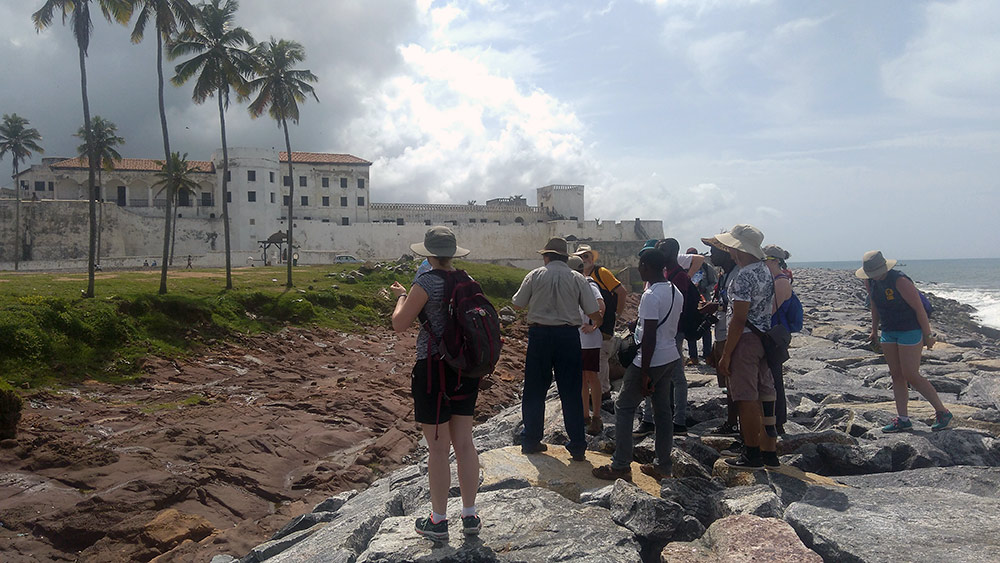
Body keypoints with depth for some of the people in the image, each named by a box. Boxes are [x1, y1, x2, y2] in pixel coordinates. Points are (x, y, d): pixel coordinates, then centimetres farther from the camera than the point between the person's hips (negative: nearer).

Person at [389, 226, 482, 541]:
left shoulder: (426, 284, -16)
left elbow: (399, 324, -10)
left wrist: (401, 296, 7)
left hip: (434, 368, -6)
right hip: (466, 368, 6)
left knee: (438, 448, 4)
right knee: (464, 444, 14)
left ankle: (438, 521, 17)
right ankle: (470, 516, 23)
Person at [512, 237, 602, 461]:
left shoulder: (535, 276, -1)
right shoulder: (577, 278, 0)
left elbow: (517, 304, 6)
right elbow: (594, 313, 0)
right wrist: (595, 325, 23)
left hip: (540, 335, 0)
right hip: (569, 335, 1)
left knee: (534, 392, 12)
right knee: (571, 394, 7)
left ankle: (530, 441, 19)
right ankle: (577, 447, 11)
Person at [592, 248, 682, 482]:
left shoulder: (651, 295, -20)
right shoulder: (676, 292, 8)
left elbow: (649, 337, -22)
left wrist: (645, 373, -19)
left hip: (651, 360, -9)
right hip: (671, 358, 9)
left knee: (624, 408, 1)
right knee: (662, 410, 14)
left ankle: (621, 466, 3)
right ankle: (662, 466, 20)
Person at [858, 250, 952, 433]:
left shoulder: (900, 281, -23)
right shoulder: (870, 282, -1)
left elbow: (919, 308, -18)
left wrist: (928, 335, -14)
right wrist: (874, 329, 19)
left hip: (910, 330, -7)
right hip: (888, 332, 7)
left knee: (911, 376, -6)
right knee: (896, 376, 6)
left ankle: (942, 412, 10)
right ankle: (902, 419, 11)